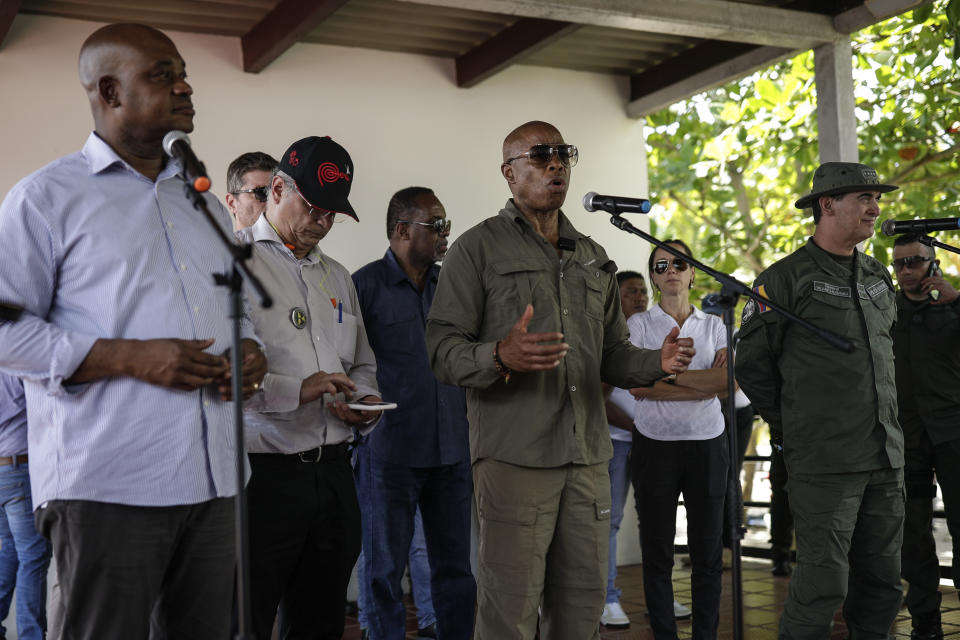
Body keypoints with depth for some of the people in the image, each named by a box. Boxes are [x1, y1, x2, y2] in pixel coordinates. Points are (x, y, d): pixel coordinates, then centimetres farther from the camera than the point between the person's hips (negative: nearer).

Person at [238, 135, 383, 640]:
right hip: (262, 472, -6)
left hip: (333, 473, 7)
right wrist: (295, 390, -20)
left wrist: (365, 401, 4)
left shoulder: (337, 277, 19)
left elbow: (363, 364, 26)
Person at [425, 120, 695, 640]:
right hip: (514, 457, -5)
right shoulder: (479, 249, 2)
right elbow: (442, 351, -6)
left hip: (588, 459, 6)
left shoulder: (593, 258, 20)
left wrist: (658, 363, 1)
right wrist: (500, 356, -25)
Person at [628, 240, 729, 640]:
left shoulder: (713, 325, 9)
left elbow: (729, 381, -6)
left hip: (707, 443, 2)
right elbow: (636, 385, -10)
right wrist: (705, 383, -10)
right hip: (655, 443, -2)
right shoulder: (639, 324, 3)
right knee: (657, 548, 3)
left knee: (708, 548, 5)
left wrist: (668, 374, -11)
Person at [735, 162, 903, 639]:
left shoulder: (879, 278, 14)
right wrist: (789, 425, 2)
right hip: (824, 460, -7)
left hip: (886, 457, 7)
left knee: (883, 580, 12)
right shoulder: (786, 278, -7)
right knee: (824, 580, -5)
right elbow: (751, 364, -4)